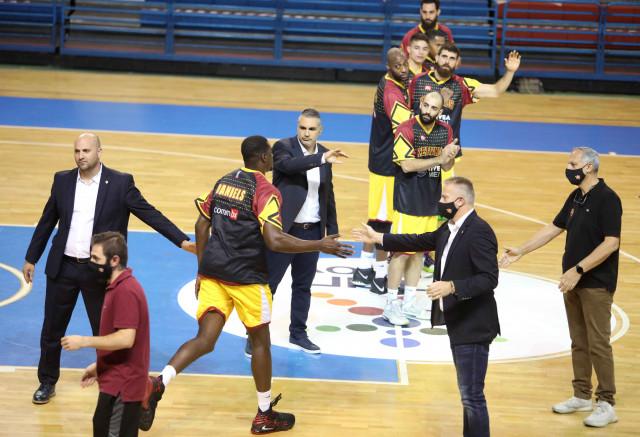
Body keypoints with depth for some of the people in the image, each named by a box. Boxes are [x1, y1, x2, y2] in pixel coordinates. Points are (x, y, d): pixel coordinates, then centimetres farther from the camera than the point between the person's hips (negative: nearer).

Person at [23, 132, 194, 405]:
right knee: (51, 330, 11)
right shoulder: (62, 180, 2)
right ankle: (47, 383, 29)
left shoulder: (120, 183, -7)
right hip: (63, 268, 3)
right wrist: (31, 258, 15)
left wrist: (182, 240, -14)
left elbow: (149, 214, -8)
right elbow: (47, 222, 11)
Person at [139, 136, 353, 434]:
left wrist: (202, 270, 22)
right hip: (245, 277, -6)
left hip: (213, 272, 6)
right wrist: (320, 246, -15)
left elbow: (202, 225, 15)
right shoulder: (265, 191, -12)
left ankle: (158, 384, -21)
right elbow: (275, 241, -22)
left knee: (205, 340, 3)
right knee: (260, 341, 11)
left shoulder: (224, 182, 11)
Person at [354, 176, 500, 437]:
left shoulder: (479, 231, -20)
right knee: (467, 393, 18)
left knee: (472, 395, -6)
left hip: (473, 327, -10)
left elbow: (489, 278, -26)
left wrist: (451, 287, -34)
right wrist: (379, 239, 24)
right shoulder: (450, 229, 10)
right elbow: (420, 241, 24)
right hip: (457, 323, 10)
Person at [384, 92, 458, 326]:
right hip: (408, 200, -6)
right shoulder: (407, 129, -14)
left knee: (419, 250, 14)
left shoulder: (445, 131, 6)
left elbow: (447, 167, 9)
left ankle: (410, 300, 24)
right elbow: (407, 165, -21)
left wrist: (449, 157, -14)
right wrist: (438, 159, -22)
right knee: (402, 251, -4)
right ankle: (391, 304, 4)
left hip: (431, 200, 7)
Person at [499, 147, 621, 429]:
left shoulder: (607, 199, -15)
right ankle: (582, 396, 23)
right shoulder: (575, 198, 10)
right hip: (573, 281, 8)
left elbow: (611, 243, -21)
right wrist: (520, 252, 14)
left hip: (596, 284, -8)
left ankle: (606, 404, 0)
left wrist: (578, 270, -23)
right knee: (579, 342, 13)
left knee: (598, 344, -6)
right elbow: (553, 228, 18)